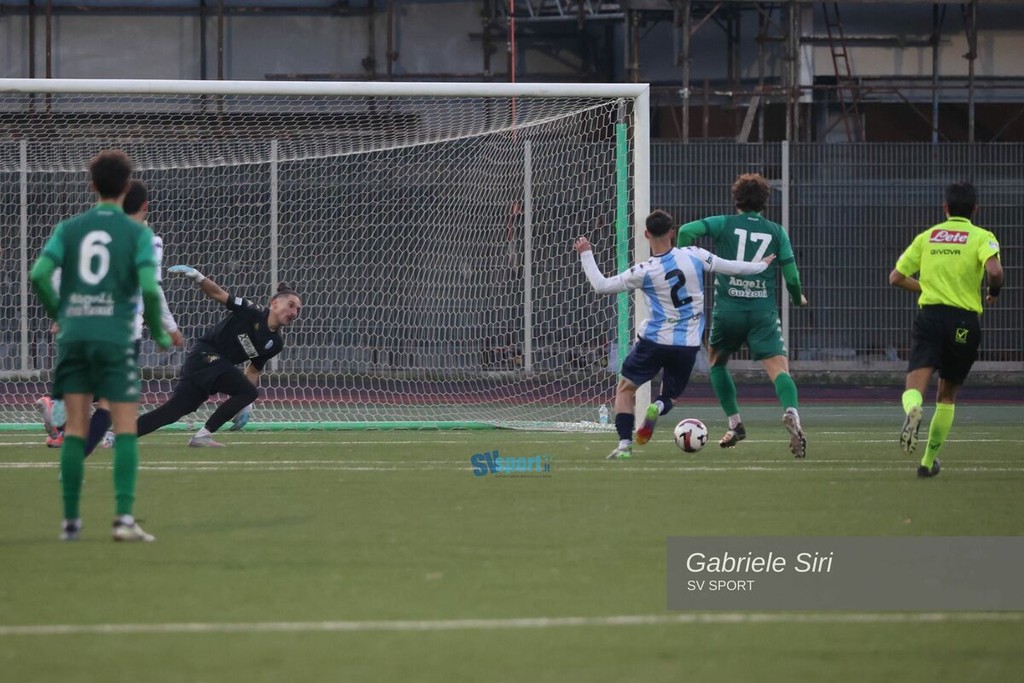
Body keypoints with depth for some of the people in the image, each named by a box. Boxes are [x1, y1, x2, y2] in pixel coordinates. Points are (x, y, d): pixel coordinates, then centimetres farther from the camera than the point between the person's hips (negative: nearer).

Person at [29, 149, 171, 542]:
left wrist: (59, 314, 11)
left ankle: (70, 521, 8)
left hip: (73, 334, 3)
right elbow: (149, 288, -11)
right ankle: (124, 517, -12)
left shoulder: (69, 228, 7)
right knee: (125, 428, -1)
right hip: (115, 336, -3)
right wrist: (159, 334, 4)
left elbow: (39, 275, -4)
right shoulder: (137, 233, 0)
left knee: (75, 429, 7)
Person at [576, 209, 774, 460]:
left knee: (625, 388, 15)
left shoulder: (643, 272, -11)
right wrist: (761, 266, 19)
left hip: (655, 340, -2)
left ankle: (625, 443, -3)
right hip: (688, 344, 3)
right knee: (669, 396, 21)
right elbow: (731, 267, 2)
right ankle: (659, 407, -17)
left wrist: (586, 255, 7)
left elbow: (601, 286, -5)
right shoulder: (693, 256, -7)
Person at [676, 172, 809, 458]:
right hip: (764, 311, 0)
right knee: (779, 368, -12)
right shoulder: (776, 231, 9)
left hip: (727, 309, 0)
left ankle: (735, 423, 22)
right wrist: (798, 298, 26)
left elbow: (687, 230, -10)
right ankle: (791, 413, -41)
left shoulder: (724, 224, 5)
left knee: (717, 362, 26)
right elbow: (791, 275, 6)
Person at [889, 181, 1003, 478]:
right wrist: (994, 292, 4)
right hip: (964, 321, 0)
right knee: (947, 395, 17)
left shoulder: (926, 237, 12)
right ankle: (929, 461, 20)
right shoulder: (982, 237, 2)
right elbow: (994, 270, -18)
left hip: (929, 315, 0)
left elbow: (896, 277, 15)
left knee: (914, 388, -11)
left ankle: (913, 410, -48)